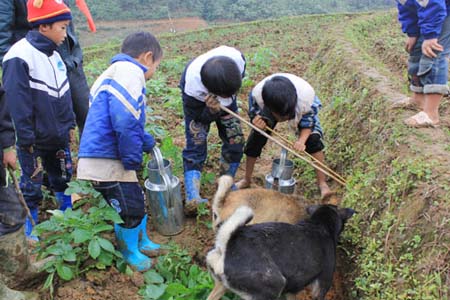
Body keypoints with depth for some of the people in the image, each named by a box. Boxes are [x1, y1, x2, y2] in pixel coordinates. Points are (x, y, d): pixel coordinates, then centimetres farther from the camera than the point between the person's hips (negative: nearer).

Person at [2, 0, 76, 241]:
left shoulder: (53, 54, 4)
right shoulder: (20, 57, -20)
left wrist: (70, 124, 13)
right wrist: (26, 139, -18)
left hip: (59, 137, 7)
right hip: (35, 141, -7)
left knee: (63, 179, 19)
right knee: (32, 187, 9)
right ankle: (30, 229, 27)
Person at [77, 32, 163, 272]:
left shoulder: (114, 72, 19)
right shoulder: (130, 71, -15)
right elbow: (125, 123, -26)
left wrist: (148, 143, 28)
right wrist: (133, 161, -16)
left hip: (102, 160, 10)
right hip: (106, 163, -10)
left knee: (136, 202, 22)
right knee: (129, 209, 6)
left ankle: (141, 242, 41)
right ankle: (129, 251, 28)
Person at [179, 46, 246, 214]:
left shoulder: (237, 58, -39)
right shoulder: (193, 84, -44)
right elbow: (201, 118, -25)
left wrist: (230, 96, -9)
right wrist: (212, 110, -46)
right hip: (198, 101, -3)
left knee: (235, 140, -2)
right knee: (196, 145, -13)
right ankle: (192, 199, -12)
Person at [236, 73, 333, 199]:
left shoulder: (307, 95, -43)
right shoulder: (257, 94, -43)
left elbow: (308, 122, -25)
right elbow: (254, 111, -20)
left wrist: (302, 140, -44)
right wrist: (256, 120, -45)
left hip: (302, 108, -1)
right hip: (271, 104, 1)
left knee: (313, 138, -19)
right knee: (256, 137, -7)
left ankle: (322, 183, -5)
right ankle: (247, 179, 14)